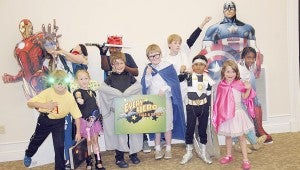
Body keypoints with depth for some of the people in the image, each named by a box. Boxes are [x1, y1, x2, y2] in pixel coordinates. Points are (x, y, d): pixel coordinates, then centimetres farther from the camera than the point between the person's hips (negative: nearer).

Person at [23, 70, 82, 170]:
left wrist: (78, 132, -11)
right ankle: (28, 155, 55)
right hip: (45, 119, 1)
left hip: (59, 122, 0)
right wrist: (44, 105, -44)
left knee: (59, 146, -3)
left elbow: (76, 115, -13)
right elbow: (29, 103, -26)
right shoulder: (47, 93, -23)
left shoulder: (70, 97, -20)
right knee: (37, 139, 23)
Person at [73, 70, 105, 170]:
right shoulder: (77, 92, -7)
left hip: (94, 120, 5)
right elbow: (78, 96, -32)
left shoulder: (93, 92, 11)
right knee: (88, 142, 3)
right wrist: (79, 100, -51)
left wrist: (97, 116, 8)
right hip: (84, 120, -5)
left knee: (95, 141, 11)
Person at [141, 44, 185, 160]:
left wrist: (164, 90, -15)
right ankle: (158, 149, 19)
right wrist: (147, 74, -15)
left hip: (166, 99, -2)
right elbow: (145, 85, 0)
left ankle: (168, 149, 18)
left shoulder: (168, 66, -4)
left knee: (167, 124, 4)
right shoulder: (147, 69, 4)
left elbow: (174, 83, -6)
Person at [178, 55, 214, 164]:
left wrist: (207, 108, 7)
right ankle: (189, 152, 21)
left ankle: (203, 153, 26)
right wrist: (182, 72, -26)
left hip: (203, 106, 2)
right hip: (191, 106, -1)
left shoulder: (207, 78, 2)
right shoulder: (189, 76, -3)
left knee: (203, 129, 11)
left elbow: (209, 94, 7)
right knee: (190, 129, 6)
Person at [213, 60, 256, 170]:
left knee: (241, 136, 5)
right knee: (228, 136, 17)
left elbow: (244, 97, -4)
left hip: (237, 113, -3)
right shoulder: (221, 85, -1)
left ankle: (245, 159, 15)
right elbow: (219, 101, 7)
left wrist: (248, 89, -19)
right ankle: (228, 156, 35)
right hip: (226, 114, 3)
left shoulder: (239, 84, -8)